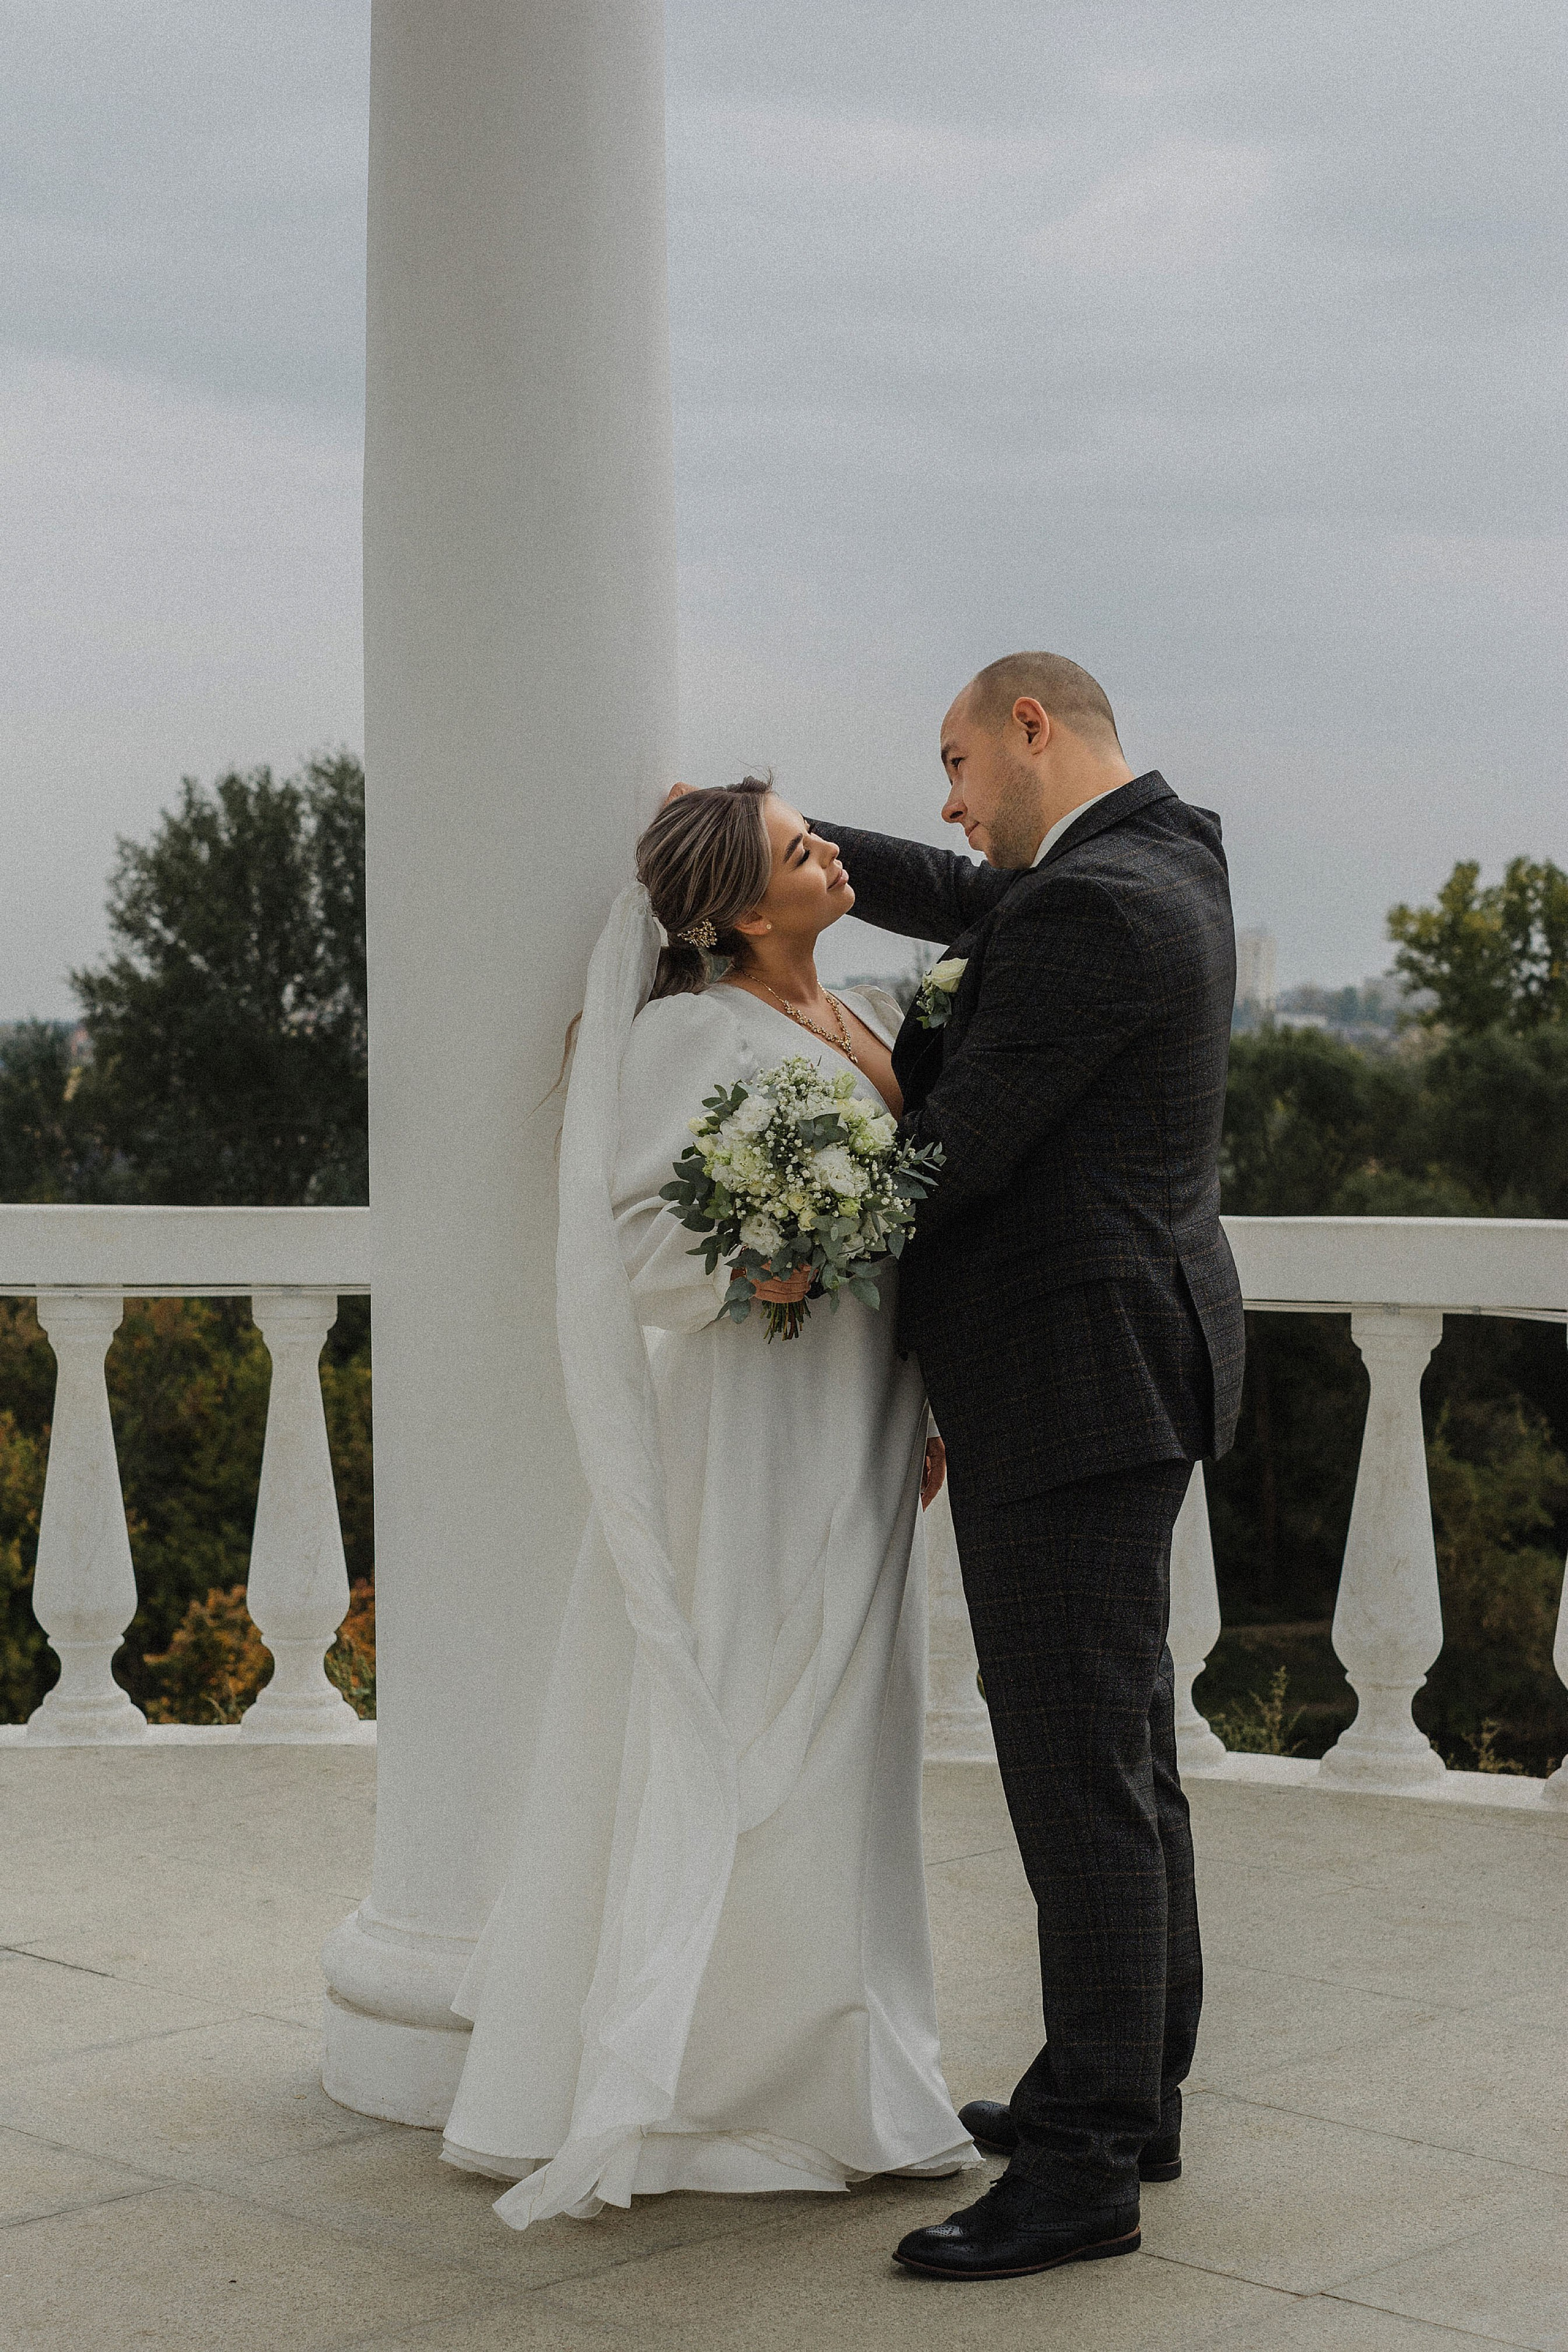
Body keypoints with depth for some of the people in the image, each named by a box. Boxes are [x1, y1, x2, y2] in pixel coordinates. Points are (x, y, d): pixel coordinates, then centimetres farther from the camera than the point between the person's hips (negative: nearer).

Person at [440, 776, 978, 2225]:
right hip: (754, 1420, -8)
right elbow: (645, 1250, -14)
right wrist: (767, 1267, -30)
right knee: (741, 1761, -3)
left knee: (844, 1752, 13)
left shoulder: (872, 1022, 14)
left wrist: (932, 1411, 16)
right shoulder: (695, 1031, -10)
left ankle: (838, 2079, 24)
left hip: (863, 1439, 8)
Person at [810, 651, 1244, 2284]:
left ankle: (1084, 2166, 1)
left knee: (1079, 1766, -6)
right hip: (1119, 1366, 11)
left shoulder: (1091, 909, -20)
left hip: (1071, 1382, -11)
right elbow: (969, 905, 24)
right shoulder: (1166, 848, 11)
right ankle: (1132, 2086, 29)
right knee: (1121, 1748, 17)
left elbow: (957, 1148, -18)